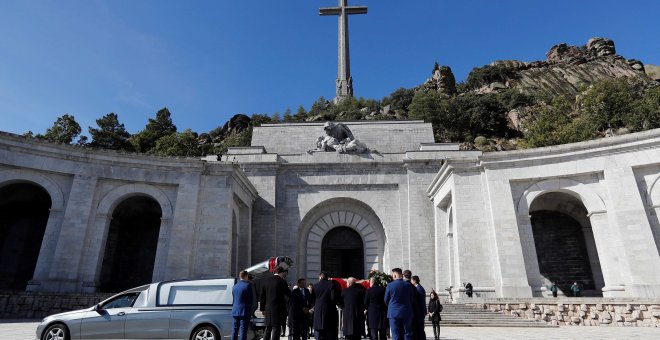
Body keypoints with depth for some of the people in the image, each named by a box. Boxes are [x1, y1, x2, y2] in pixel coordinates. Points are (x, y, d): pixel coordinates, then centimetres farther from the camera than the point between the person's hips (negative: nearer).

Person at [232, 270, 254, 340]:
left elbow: (233, 299, 13)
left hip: (235, 311, 6)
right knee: (243, 330, -2)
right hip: (244, 311, -6)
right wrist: (250, 310, 5)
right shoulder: (248, 285, -11)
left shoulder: (235, 286, 8)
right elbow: (251, 299, -7)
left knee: (235, 329, 14)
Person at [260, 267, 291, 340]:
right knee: (276, 329, 2)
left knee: (268, 329, 16)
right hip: (278, 310, -5)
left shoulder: (265, 280, 5)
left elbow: (262, 296, 7)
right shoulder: (282, 282, -12)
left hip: (268, 309, 5)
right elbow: (288, 294, -3)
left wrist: (262, 308, 13)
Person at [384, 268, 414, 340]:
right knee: (407, 334, 9)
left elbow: (386, 300, 1)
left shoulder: (390, 285, -9)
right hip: (406, 313, 2)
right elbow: (412, 299, 7)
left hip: (393, 313, -2)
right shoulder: (408, 285, -3)